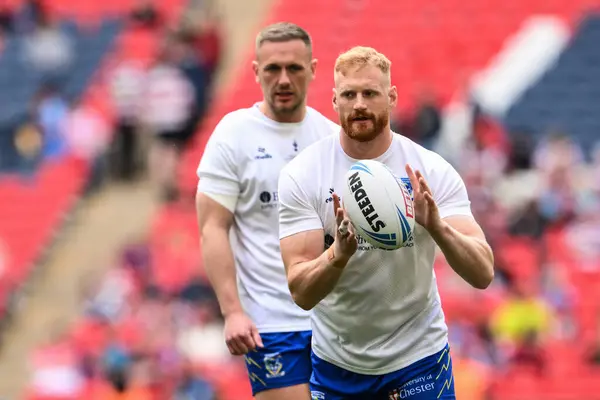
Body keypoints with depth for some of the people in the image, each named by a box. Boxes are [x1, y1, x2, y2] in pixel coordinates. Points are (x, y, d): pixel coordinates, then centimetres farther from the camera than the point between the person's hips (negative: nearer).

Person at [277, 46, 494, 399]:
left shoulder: (434, 172, -10)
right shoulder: (301, 175, -11)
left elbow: (482, 274, -16)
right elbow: (301, 293, -17)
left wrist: (438, 228, -34)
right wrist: (339, 254, -37)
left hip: (418, 360, 0)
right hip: (335, 366, 0)